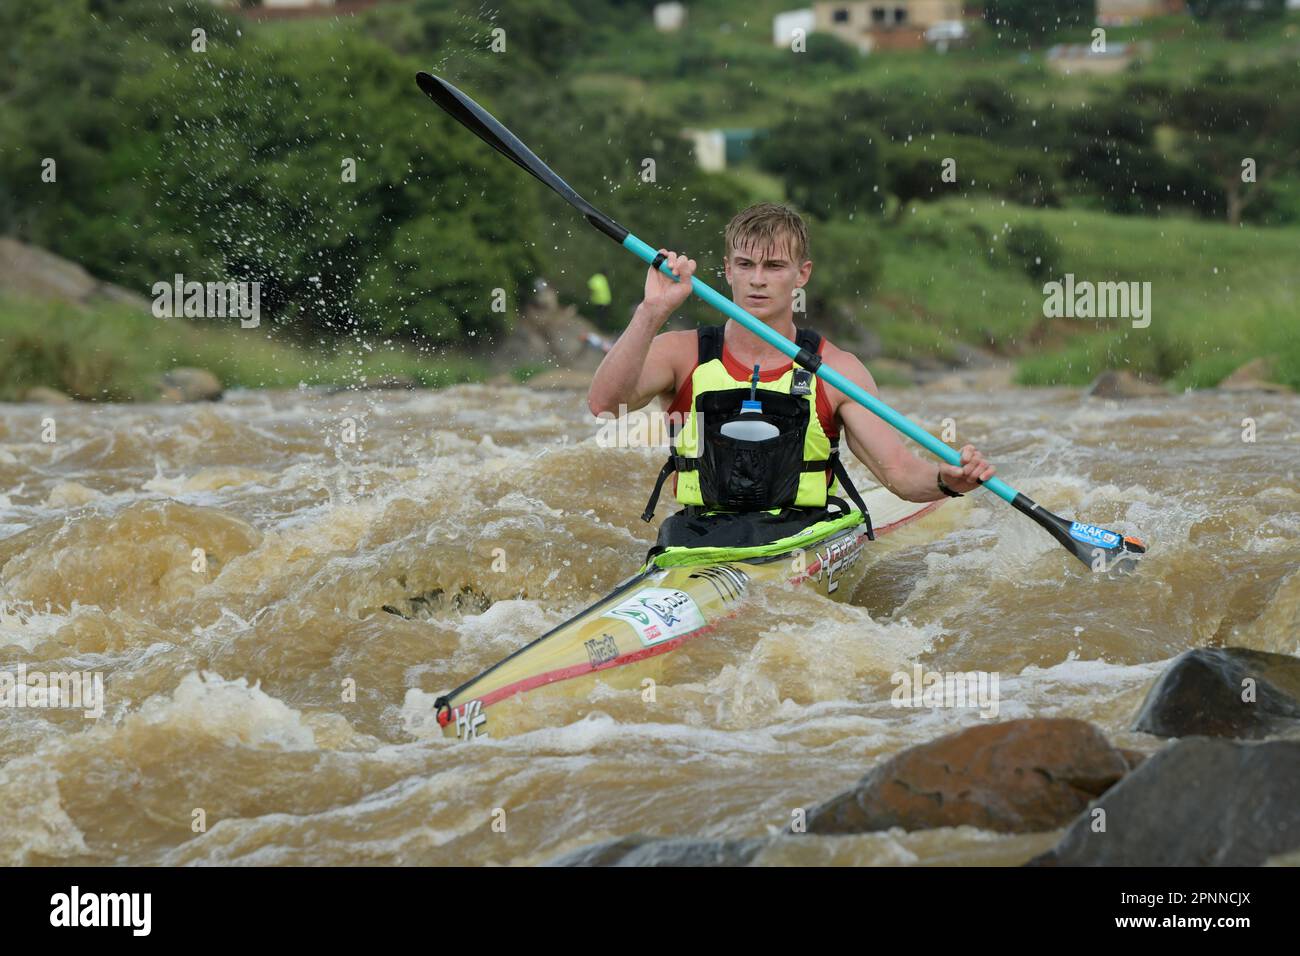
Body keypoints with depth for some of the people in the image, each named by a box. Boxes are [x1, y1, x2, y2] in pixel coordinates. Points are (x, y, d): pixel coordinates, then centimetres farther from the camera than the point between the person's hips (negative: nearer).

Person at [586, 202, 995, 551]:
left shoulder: (836, 370, 9)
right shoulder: (682, 354, 9)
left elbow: (899, 471, 3)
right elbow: (603, 404, -9)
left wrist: (948, 479, -21)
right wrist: (653, 312, -21)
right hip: (700, 535, 0)